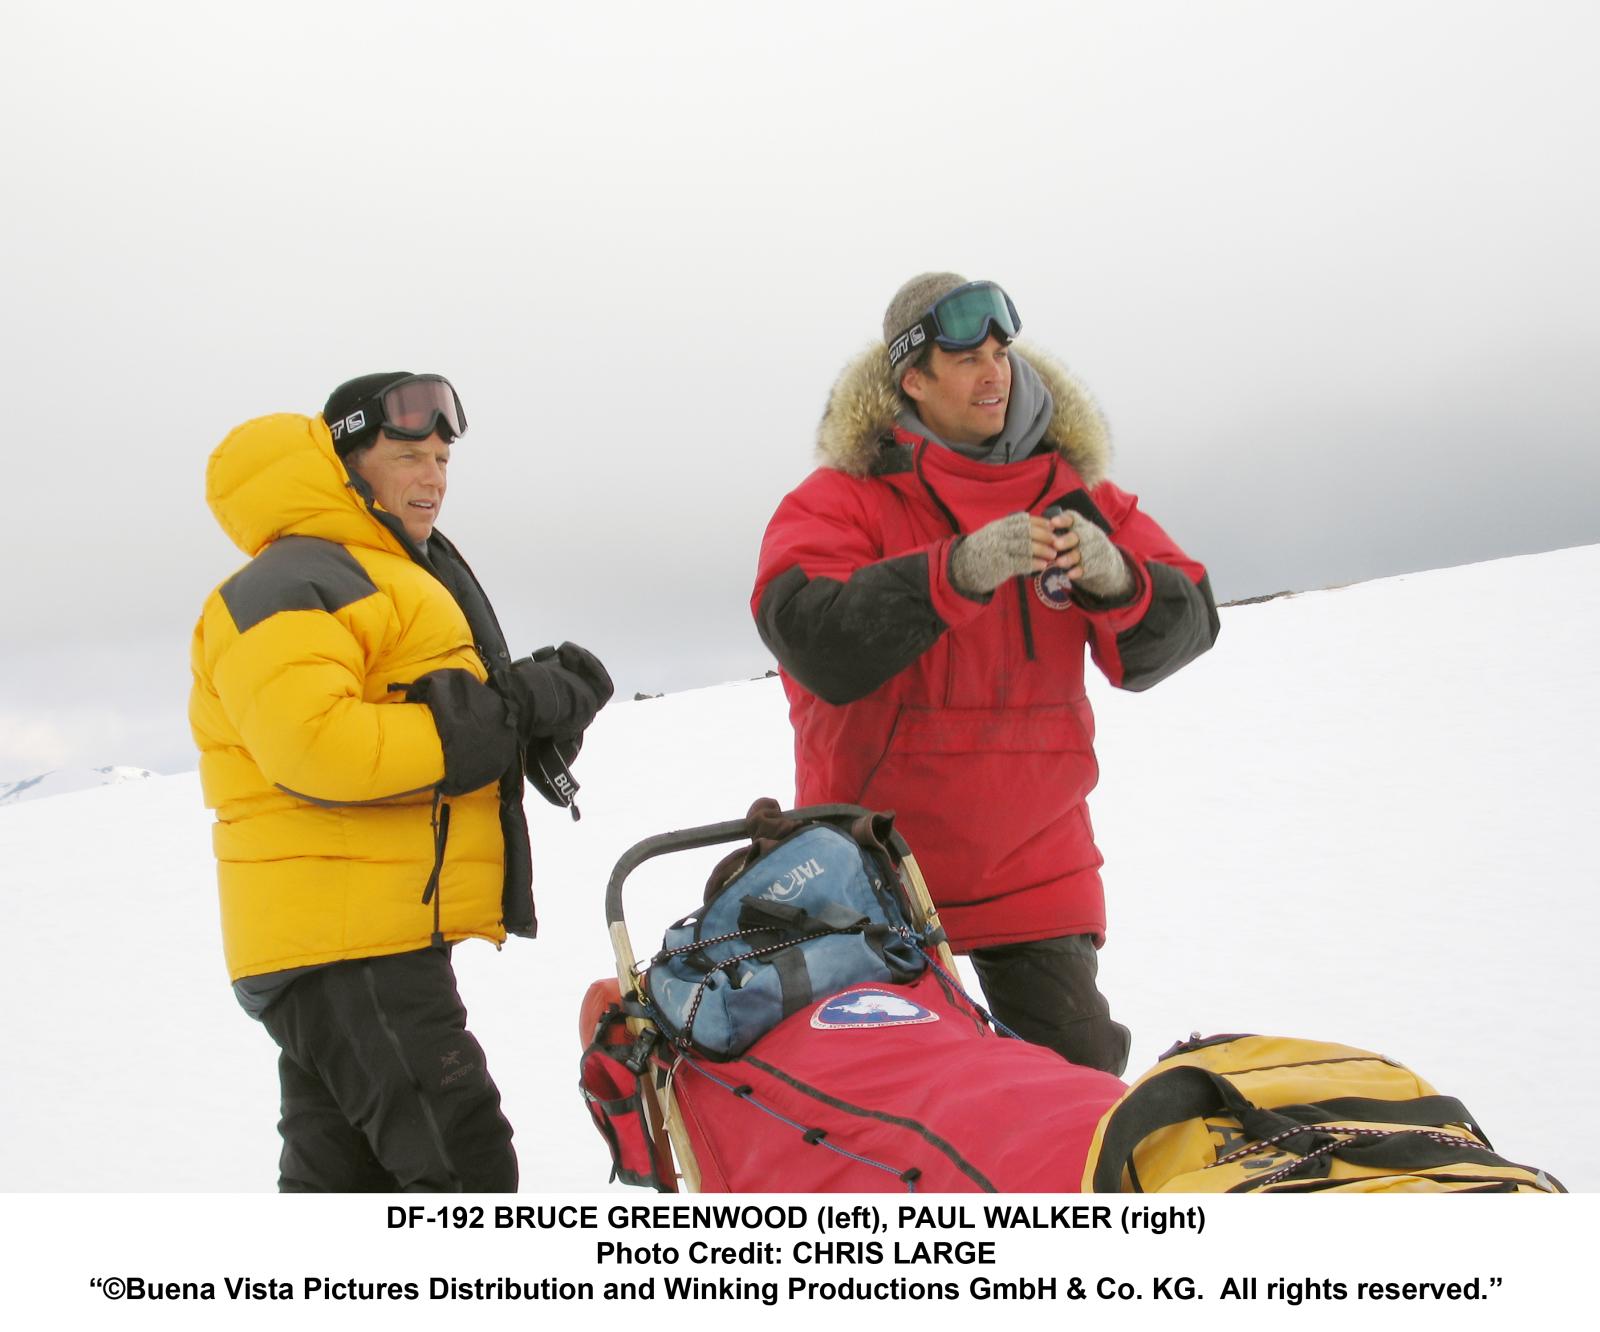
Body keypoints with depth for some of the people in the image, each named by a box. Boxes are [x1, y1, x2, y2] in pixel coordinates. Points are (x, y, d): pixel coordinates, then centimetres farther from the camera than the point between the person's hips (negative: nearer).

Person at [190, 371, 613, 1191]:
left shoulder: (396, 578, 24)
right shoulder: (289, 586, -10)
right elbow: (314, 743, -27)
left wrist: (542, 705, -1)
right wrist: (504, 713, -22)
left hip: (382, 938, 11)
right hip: (343, 941, -11)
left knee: (342, 1175, 15)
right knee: (462, 1162, -14)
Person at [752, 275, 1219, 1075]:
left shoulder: (1070, 490, 6)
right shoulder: (845, 497, -6)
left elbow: (1180, 630, 0)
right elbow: (812, 641, -23)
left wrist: (1116, 581, -22)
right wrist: (958, 570, -33)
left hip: (1031, 871, 3)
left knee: (1081, 1074, -1)